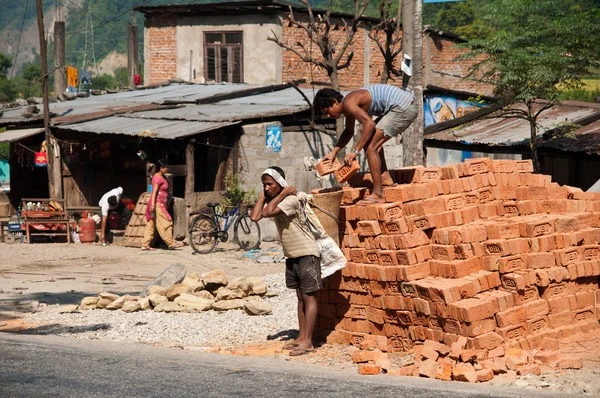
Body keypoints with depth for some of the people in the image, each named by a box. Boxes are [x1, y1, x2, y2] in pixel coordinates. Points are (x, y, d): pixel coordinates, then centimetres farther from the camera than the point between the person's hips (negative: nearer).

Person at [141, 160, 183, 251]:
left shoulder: (162, 177, 17)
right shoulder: (157, 177, -13)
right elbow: (154, 192, -21)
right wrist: (152, 204, -28)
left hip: (160, 204, 10)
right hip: (157, 204, -10)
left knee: (151, 225, 8)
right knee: (166, 223, -5)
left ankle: (145, 245, 9)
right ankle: (171, 243, 0)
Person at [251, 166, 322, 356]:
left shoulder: (290, 199, -19)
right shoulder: (272, 201, 7)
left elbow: (269, 212, -32)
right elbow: (255, 216, -7)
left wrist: (282, 194, -20)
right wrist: (263, 195, -2)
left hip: (307, 254, -9)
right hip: (292, 256, 9)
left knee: (309, 297, -6)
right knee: (300, 297, 13)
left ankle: (308, 342, -7)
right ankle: (302, 337, 18)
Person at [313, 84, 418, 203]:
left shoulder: (348, 103, -13)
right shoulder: (349, 104, 19)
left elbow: (369, 124, -25)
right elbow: (349, 131, 34)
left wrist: (355, 151, -21)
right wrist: (334, 152, 28)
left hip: (403, 108, -11)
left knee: (370, 146, -11)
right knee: (371, 139, 26)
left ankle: (378, 194, -10)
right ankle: (385, 177, 27)